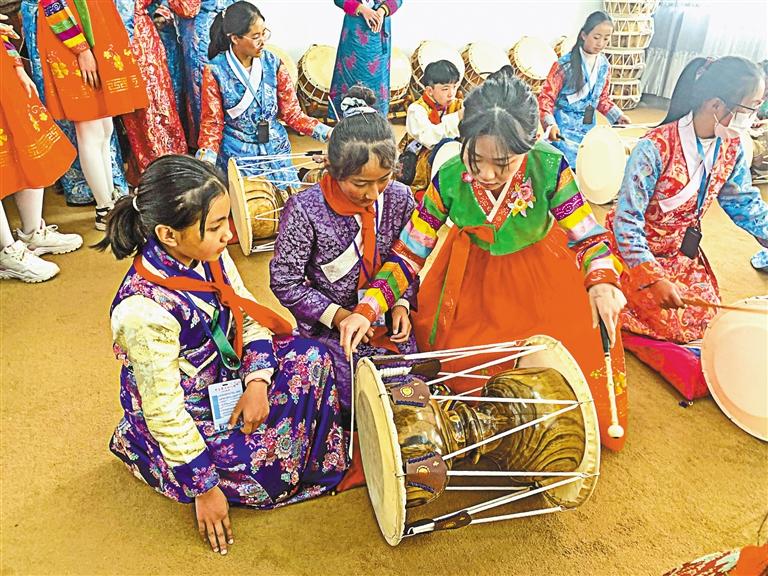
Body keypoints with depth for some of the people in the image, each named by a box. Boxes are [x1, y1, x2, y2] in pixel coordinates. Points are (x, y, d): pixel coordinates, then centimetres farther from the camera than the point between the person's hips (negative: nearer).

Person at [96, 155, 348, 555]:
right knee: (277, 471, -7)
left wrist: (257, 381, -15)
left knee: (313, 358, -5)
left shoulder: (206, 254, -14)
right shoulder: (145, 310, -35)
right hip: (186, 422, -6)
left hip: (226, 375, 7)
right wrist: (205, 489, -15)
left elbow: (249, 316, -1)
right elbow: (165, 412, -25)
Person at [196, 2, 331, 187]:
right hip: (237, 153, -2)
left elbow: (292, 112, 0)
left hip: (275, 149, 3)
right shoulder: (215, 71, -10)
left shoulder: (273, 63, -2)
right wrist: (207, 155, -24)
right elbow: (212, 122, -6)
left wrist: (325, 131, -15)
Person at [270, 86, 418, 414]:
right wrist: (339, 316, -16)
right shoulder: (305, 209, -19)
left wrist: (403, 304, -10)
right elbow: (285, 282, -13)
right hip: (328, 323, -3)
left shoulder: (399, 198, -7)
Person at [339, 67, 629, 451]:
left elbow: (587, 236, -14)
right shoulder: (450, 178, -24)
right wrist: (367, 309, -27)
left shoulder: (549, 167, -26)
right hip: (474, 276, 0)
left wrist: (601, 282, -36)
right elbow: (409, 253, -16)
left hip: (540, 271, 0)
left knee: (585, 339, -11)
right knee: (459, 363, -8)